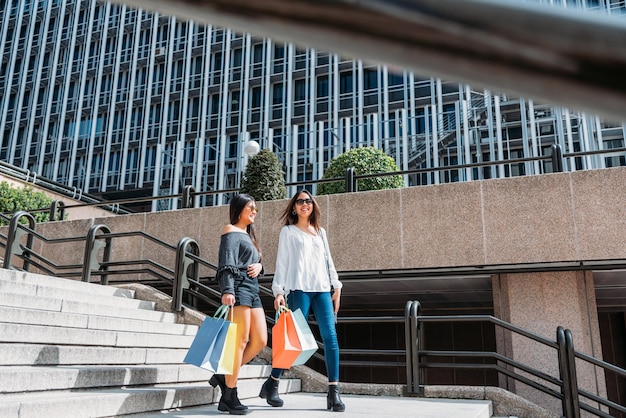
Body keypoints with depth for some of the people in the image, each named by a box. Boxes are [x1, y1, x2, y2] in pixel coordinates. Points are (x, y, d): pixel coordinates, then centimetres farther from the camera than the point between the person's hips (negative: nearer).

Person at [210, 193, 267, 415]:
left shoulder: (248, 235, 25)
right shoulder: (231, 231, -1)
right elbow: (227, 264, -14)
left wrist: (259, 266, 3)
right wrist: (227, 291, -27)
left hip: (252, 289, 9)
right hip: (239, 287, -9)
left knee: (260, 341, 3)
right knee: (240, 340, -10)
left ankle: (224, 375, 14)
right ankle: (229, 398, -3)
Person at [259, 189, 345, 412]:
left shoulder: (321, 232, 21)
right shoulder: (288, 231, 10)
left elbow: (328, 261, 18)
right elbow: (282, 262, 3)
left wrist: (336, 287, 10)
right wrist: (278, 290, -7)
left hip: (323, 289, 4)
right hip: (299, 289, -4)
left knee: (330, 336, -7)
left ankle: (334, 392, -6)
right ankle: (271, 383, 13)